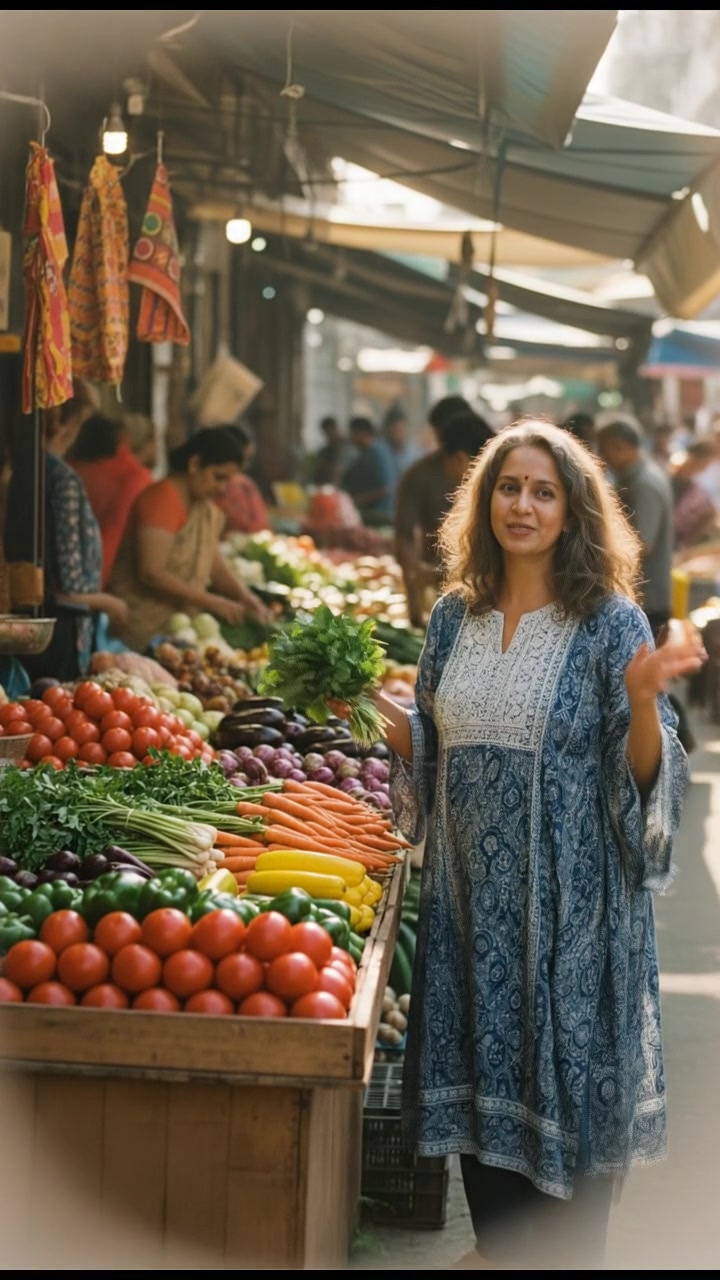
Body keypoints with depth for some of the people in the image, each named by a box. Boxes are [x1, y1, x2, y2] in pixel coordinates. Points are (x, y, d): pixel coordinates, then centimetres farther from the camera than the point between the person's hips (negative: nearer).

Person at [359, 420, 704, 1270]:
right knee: (480, 1076, 13)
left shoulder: (609, 624, -8)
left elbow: (643, 776, -10)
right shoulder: (456, 617, 6)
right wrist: (384, 713, -4)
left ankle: (562, 1253, 21)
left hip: (570, 903, -4)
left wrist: (642, 701, -29)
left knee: (563, 1086, 3)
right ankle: (497, 1248, 30)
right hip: (471, 897, 5)